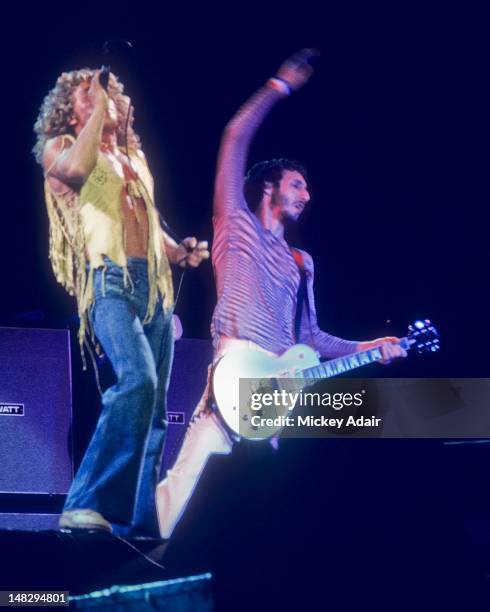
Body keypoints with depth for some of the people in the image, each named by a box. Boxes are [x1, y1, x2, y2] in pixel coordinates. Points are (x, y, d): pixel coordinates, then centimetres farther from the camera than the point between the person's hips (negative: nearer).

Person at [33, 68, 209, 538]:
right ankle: (88, 505, -32)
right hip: (109, 281, -7)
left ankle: (138, 520, 10)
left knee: (154, 407, 4)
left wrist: (179, 251, 13)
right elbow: (76, 168, -18)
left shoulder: (135, 156, 25)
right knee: (137, 380, -30)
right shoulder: (59, 147, 8)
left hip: (155, 286, 7)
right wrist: (99, 107, -8)